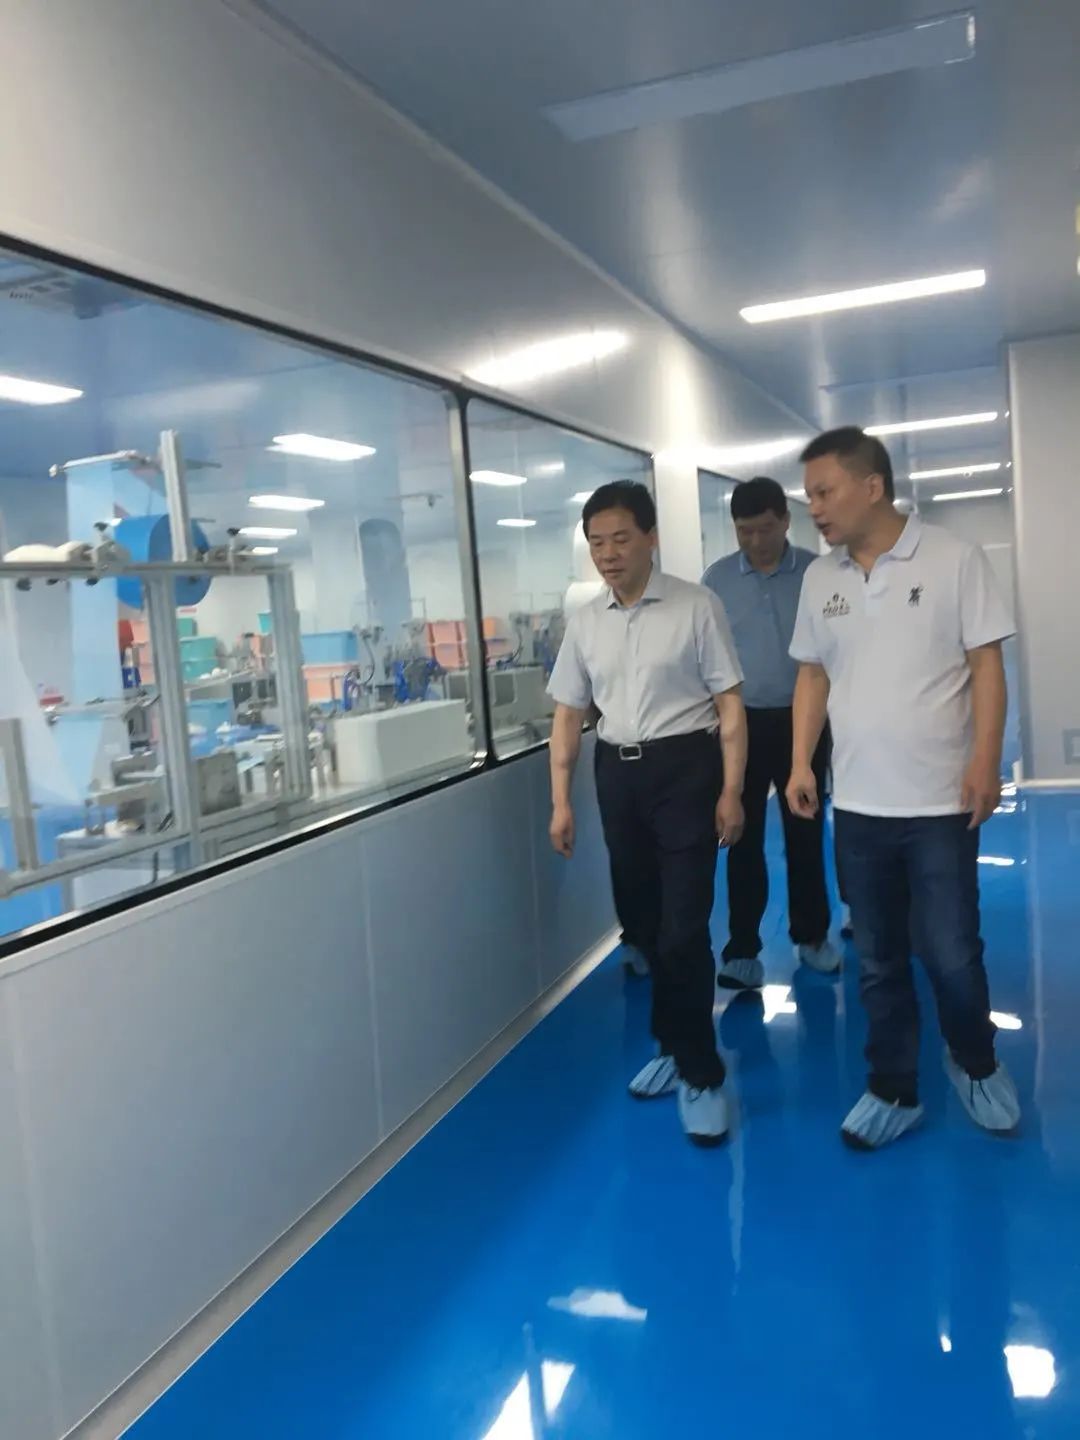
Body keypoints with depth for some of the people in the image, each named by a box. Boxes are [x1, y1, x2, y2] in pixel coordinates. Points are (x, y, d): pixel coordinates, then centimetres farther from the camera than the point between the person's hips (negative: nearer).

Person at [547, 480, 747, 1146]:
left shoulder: (697, 607, -7)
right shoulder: (586, 621, 7)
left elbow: (730, 704, -7)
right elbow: (569, 714, 11)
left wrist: (731, 792, -12)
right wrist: (561, 802, 7)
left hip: (685, 767, -5)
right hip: (617, 773, 5)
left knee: (683, 927, -5)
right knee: (641, 922, 15)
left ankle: (700, 1072, 12)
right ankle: (674, 1043, 36)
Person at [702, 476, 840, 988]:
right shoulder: (716, 579, 0)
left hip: (802, 721, 0)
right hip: (741, 722, 0)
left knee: (806, 833, 12)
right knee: (744, 837, 4)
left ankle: (811, 936, 27)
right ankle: (742, 950, 11)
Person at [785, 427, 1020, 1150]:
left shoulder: (955, 558, -6)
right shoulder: (820, 578, 6)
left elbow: (986, 663, -6)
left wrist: (986, 759, -14)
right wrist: (801, 763, 4)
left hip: (941, 800, -4)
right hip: (857, 804, 4)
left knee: (952, 955, 3)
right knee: (879, 960, 12)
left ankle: (976, 1064, 32)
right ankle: (895, 1091, 27)